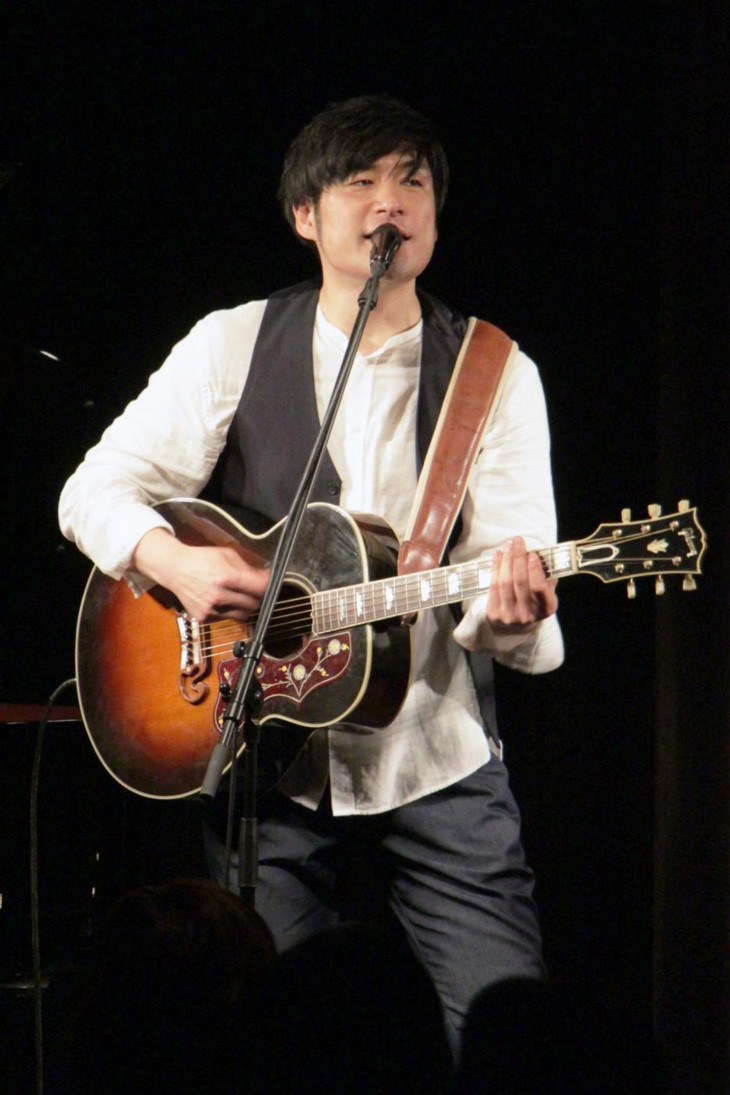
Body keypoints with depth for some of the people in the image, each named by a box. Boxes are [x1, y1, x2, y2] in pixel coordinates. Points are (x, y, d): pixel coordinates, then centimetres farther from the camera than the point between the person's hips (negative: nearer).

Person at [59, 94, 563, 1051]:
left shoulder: (496, 372, 2)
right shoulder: (234, 346, 3)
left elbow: (515, 568, -6)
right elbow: (95, 492, 3)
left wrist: (510, 611, -30)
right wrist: (175, 561, -17)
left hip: (440, 771, 0)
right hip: (270, 774, 0)